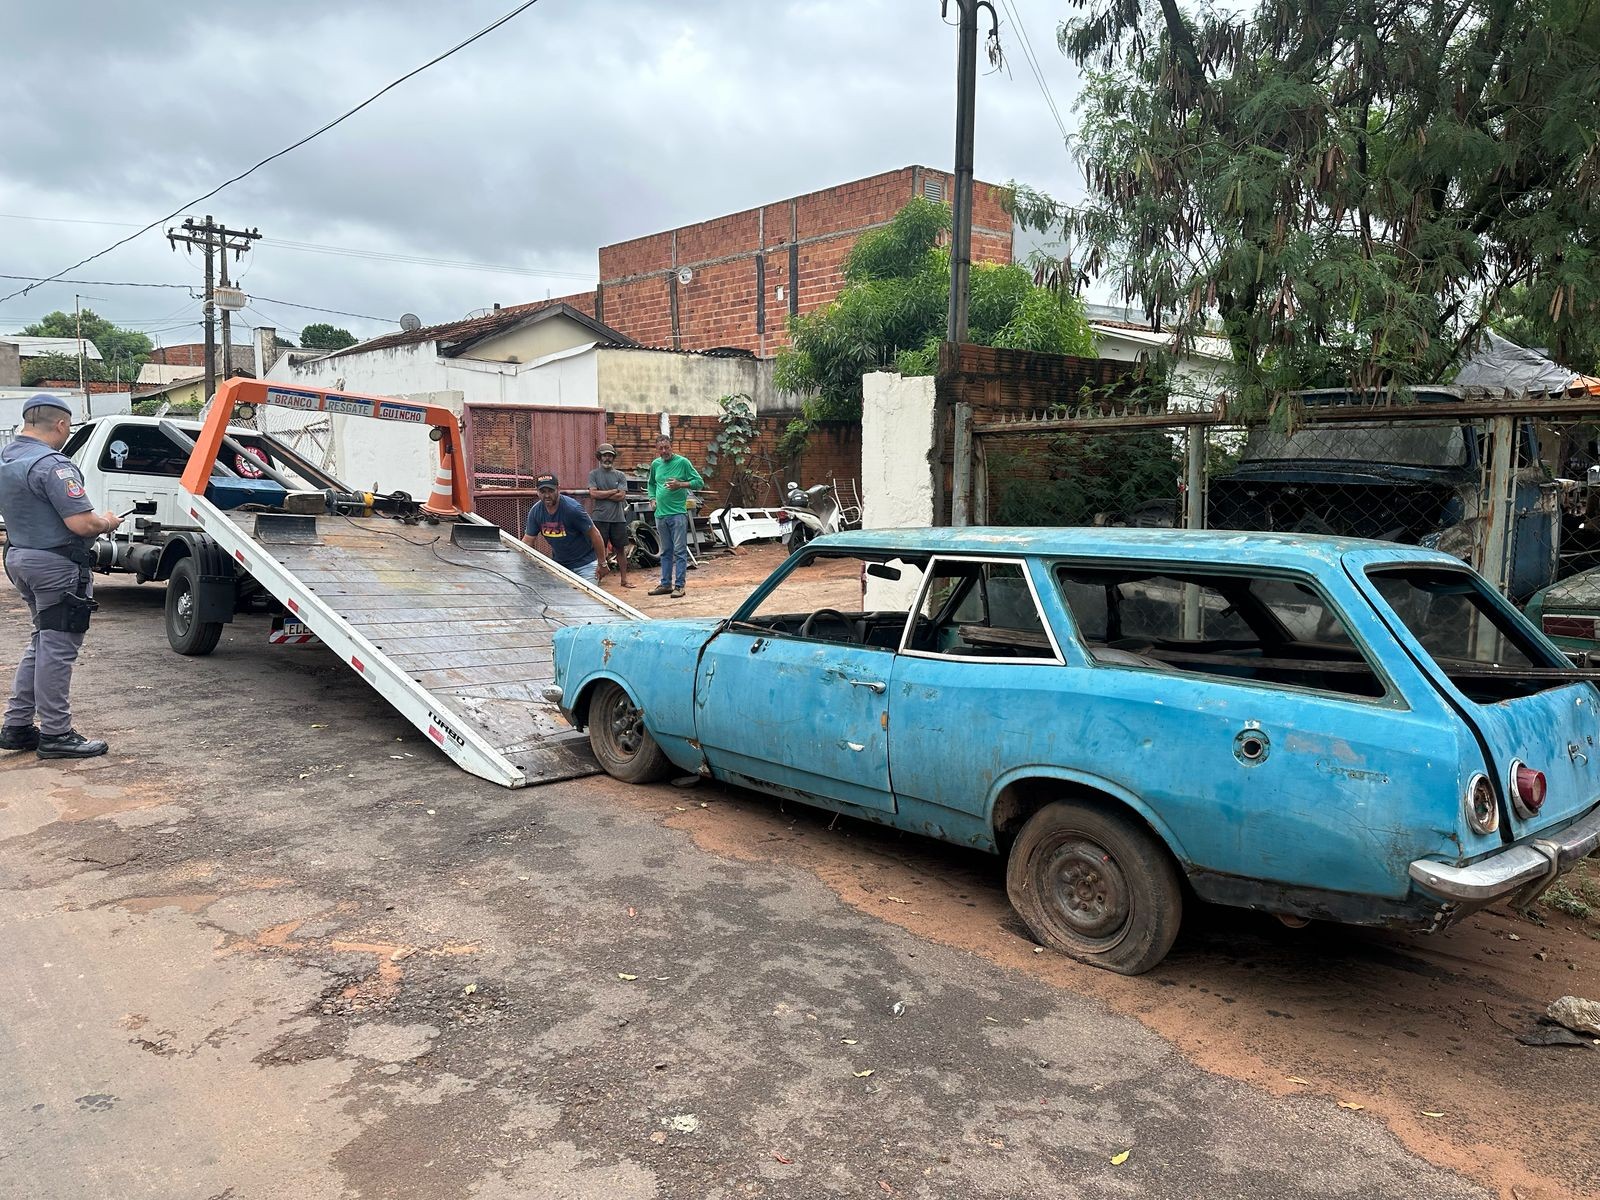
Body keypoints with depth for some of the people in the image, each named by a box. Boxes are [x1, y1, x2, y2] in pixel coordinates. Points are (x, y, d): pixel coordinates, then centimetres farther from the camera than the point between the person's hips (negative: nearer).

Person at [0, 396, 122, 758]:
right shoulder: (52, 464, -20)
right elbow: (81, 524, -25)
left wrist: (95, 520, 18)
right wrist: (107, 522, -3)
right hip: (55, 565, -9)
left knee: (42, 643, 20)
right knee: (57, 649, -2)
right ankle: (55, 735, 4)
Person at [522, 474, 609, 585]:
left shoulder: (572, 509, -23)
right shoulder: (535, 512, -7)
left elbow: (594, 534, -17)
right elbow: (527, 541, 1)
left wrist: (602, 564, -14)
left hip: (585, 564, -5)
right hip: (558, 562, 5)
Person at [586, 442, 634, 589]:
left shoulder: (620, 476, 8)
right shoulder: (594, 474, 5)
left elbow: (622, 496, -5)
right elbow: (593, 494, -9)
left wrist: (602, 494, -6)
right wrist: (613, 491, -7)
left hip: (618, 518, 2)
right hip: (600, 518, -2)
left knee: (620, 549, 6)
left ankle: (624, 579, 12)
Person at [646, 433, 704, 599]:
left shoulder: (682, 462, -5)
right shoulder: (655, 464, 11)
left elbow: (699, 482, -6)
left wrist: (680, 484, -17)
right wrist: (653, 498, 11)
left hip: (678, 513, -6)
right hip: (660, 514, 6)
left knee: (680, 551, -5)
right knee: (665, 552, 13)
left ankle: (679, 585, -2)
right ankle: (665, 584, 19)